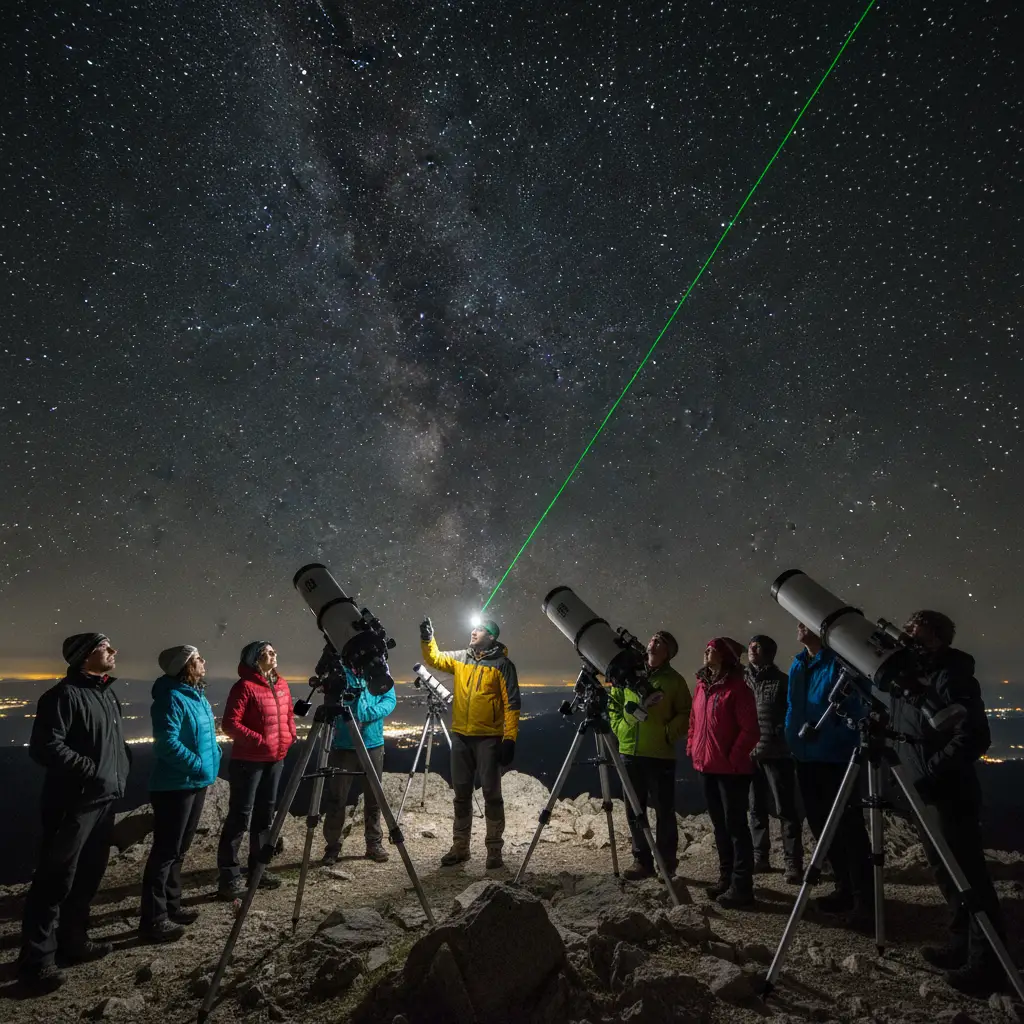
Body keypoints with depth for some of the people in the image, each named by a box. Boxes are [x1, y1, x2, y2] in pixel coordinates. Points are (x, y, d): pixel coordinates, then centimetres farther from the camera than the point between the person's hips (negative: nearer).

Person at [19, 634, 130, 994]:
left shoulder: (107, 695, 14)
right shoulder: (65, 694, -15)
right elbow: (45, 747, -23)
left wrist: (123, 766, 13)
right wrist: (90, 770, -23)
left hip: (103, 801, 9)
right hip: (73, 803, -9)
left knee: (88, 876, 17)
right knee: (56, 881, -2)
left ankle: (73, 942, 30)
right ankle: (36, 961, 9)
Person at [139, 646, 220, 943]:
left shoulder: (197, 696, 12)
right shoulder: (172, 698, -18)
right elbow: (167, 742, -26)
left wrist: (210, 768, 15)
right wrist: (198, 764, -20)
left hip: (195, 784, 10)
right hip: (175, 786, -10)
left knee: (179, 850, 18)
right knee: (166, 851, -5)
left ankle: (170, 906, 28)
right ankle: (153, 920, 2)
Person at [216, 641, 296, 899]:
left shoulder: (281, 685, 9)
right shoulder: (245, 686, -14)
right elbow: (230, 723, -18)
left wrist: (290, 737, 6)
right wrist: (258, 740, -20)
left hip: (276, 759, 8)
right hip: (248, 761, -7)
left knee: (265, 814, 14)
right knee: (240, 816, -3)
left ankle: (258, 867, 25)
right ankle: (230, 876, 5)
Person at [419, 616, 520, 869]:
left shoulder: (502, 664, -6)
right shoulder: (459, 658, 10)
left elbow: (511, 704, -8)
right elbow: (434, 659, 9)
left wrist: (509, 738, -14)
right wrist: (427, 639, -10)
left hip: (488, 738, -5)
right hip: (460, 737, 5)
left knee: (491, 793, 1)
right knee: (461, 793, 12)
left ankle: (494, 849, 11)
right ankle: (460, 847, 23)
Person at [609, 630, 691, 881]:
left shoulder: (674, 680, -2)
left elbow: (686, 715, -1)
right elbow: (614, 702, 17)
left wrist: (668, 733, -12)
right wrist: (618, 727, 6)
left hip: (660, 755, -4)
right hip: (629, 752, 4)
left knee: (664, 811, 3)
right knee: (634, 810, 9)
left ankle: (667, 862, 16)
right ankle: (642, 860, 20)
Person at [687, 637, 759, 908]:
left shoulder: (737, 688, -13)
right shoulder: (702, 686, 10)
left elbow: (750, 730, -15)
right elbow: (694, 721, 19)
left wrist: (734, 757, -17)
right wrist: (692, 748, 10)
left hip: (731, 768, -8)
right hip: (707, 766, 8)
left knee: (735, 825, -3)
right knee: (720, 825, 15)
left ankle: (741, 886, 4)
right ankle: (726, 878, 26)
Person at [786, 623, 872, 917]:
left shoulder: (841, 661, -12)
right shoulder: (797, 665, 11)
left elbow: (857, 710, -15)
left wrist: (838, 738, -20)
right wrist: (792, 737, 12)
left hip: (837, 757, -8)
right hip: (806, 757, 8)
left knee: (848, 827, -1)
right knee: (821, 826, 15)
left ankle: (863, 897, 11)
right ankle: (845, 889, 28)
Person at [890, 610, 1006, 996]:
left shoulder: (950, 676, -16)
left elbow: (974, 737, -23)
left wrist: (931, 774, -24)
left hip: (950, 795, -9)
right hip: (925, 794, 9)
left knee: (969, 877, -2)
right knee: (946, 874, 17)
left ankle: (987, 963, 7)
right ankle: (962, 945, 29)